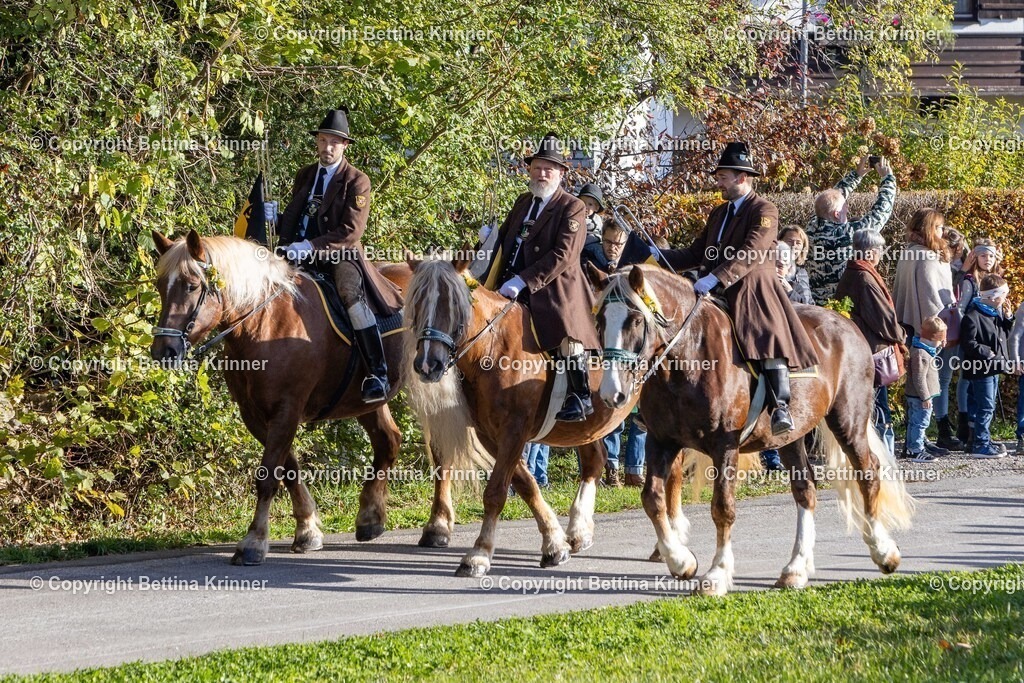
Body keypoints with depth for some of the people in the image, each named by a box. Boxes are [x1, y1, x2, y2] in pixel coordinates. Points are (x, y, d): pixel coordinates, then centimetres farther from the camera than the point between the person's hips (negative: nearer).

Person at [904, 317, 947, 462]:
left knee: (913, 422, 18)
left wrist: (939, 347, 11)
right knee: (920, 423, -6)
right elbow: (919, 378, -25)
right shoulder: (921, 354, -23)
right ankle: (916, 450, -3)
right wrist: (925, 397, -22)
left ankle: (910, 448, 27)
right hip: (921, 396, -11)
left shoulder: (925, 349, 8)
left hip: (913, 396, 11)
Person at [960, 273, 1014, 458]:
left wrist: (1008, 318, 5)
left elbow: (1004, 334, 22)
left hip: (994, 367, 9)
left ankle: (982, 440, 24)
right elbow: (969, 343, -19)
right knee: (986, 407, -8)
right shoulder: (973, 316, -18)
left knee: (988, 406, 15)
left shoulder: (997, 312, 11)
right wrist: (987, 352, -21)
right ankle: (981, 445, -5)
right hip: (981, 369, -9)